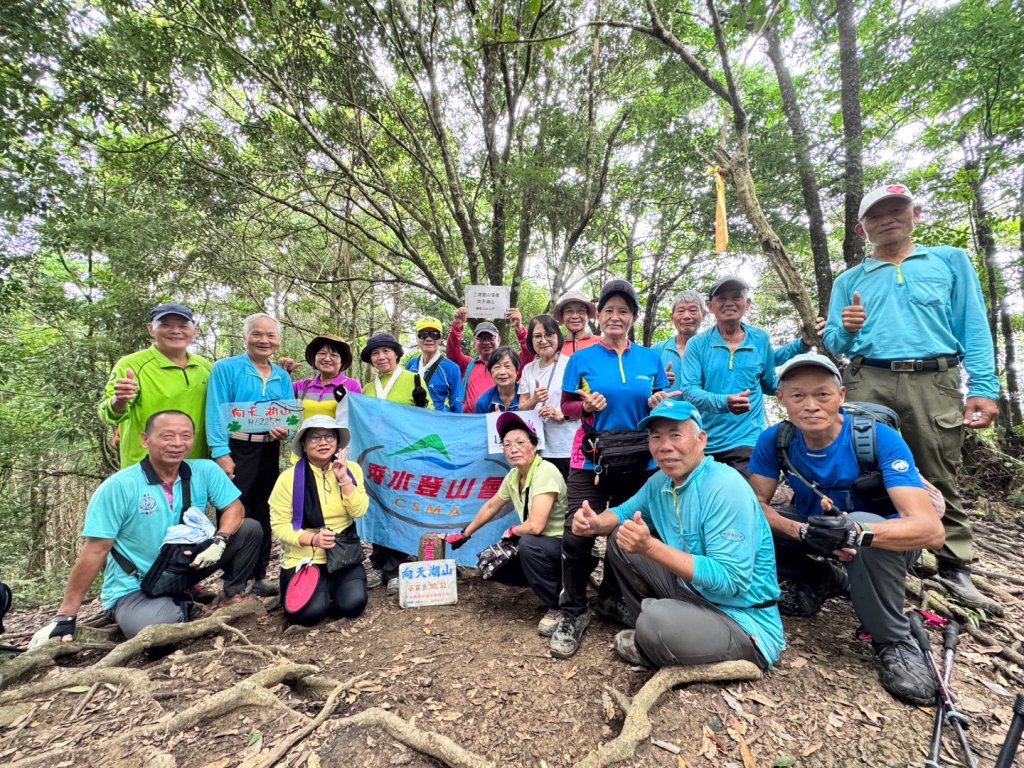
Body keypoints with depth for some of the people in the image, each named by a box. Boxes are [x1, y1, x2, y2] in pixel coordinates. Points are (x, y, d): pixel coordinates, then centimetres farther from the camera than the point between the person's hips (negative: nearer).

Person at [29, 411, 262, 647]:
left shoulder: (205, 471, -9)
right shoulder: (118, 487, -17)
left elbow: (234, 508, -4)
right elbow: (95, 551, -14)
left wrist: (220, 541, -26)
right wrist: (65, 616, -12)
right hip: (134, 588, -3)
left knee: (249, 529, -14)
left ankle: (231, 594, 7)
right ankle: (183, 608, 2)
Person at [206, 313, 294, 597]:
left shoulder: (282, 376, 11)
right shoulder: (225, 368, -4)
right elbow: (216, 413, -10)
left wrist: (285, 429, -12)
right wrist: (221, 453, -18)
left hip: (269, 451, 5)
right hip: (236, 449, -5)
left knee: (263, 514, 13)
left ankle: (260, 577, 26)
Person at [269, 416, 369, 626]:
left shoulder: (351, 469, 0)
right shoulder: (288, 478, -8)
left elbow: (359, 511, -10)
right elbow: (279, 526, -8)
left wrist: (344, 478, -20)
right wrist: (312, 539, -23)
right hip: (304, 558, -2)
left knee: (353, 604, -17)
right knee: (310, 612, -20)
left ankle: (327, 595, 17)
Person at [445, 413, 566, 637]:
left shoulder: (545, 473, -26)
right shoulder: (513, 476, -1)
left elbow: (535, 525, -33)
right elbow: (490, 507, 14)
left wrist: (511, 532, -12)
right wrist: (464, 534, 22)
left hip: (567, 546, -8)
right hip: (539, 547, 8)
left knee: (528, 543, -33)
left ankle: (558, 606, -10)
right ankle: (552, 585, 14)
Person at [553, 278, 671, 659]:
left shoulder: (650, 358, 6)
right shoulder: (582, 358, 0)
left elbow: (662, 403, 12)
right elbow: (566, 406, 2)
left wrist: (657, 404, -11)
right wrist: (586, 406, -19)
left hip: (639, 461, 3)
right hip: (592, 460, -2)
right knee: (577, 537, -8)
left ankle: (611, 599, 37)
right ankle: (573, 613, 12)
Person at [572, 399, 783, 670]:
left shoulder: (726, 488, -25)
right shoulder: (660, 482, -1)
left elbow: (730, 580, -29)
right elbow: (626, 511, 15)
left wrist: (650, 547, -35)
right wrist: (596, 522, -8)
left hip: (743, 623, -7)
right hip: (692, 591, 7)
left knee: (657, 620, -34)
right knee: (621, 539, 3)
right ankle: (652, 630, 10)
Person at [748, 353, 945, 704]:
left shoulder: (879, 438, -27)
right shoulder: (774, 440, -18)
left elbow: (931, 529, -34)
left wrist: (855, 532, -53)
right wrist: (801, 531, -38)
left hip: (882, 541, -3)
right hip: (811, 527, 4)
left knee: (866, 534, -38)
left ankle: (894, 642, -12)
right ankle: (821, 581, 6)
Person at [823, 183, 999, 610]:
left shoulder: (950, 260, 15)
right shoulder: (848, 280, 16)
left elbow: (974, 327, 7)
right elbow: (833, 344, 12)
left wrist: (983, 387, -3)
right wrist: (846, 330, -12)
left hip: (934, 381, -1)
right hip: (867, 381, 1)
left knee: (940, 477, 3)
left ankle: (956, 566, 14)